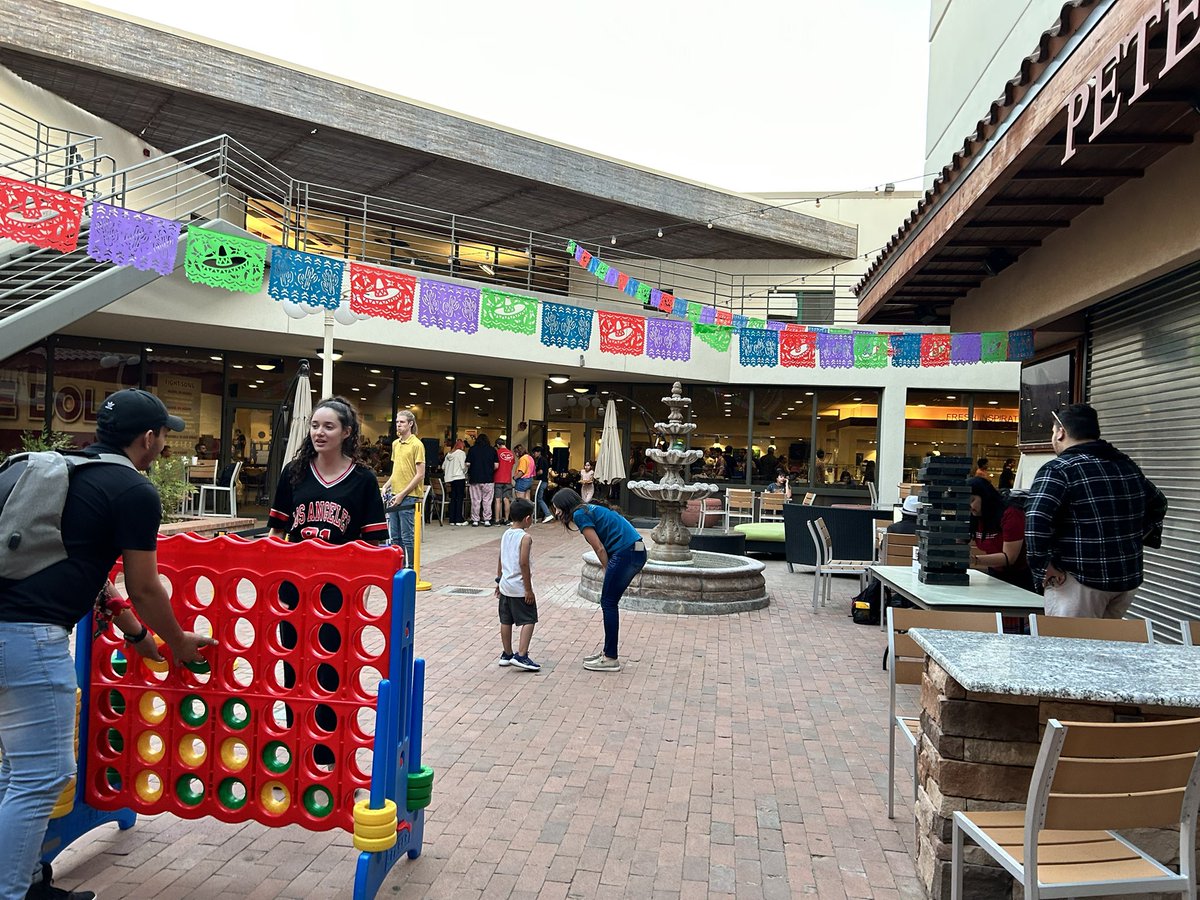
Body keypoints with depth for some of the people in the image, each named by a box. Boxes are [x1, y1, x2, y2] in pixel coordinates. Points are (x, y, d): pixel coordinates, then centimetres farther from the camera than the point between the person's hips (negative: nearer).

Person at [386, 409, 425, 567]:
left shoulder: (417, 444, -10)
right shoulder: (395, 444, 14)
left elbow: (420, 474, -13)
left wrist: (402, 494, -14)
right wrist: (386, 486, 8)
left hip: (408, 497, -7)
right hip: (395, 495, 7)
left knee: (407, 536, -2)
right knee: (394, 536, 11)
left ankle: (409, 568, 8)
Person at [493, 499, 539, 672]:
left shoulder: (506, 534, 6)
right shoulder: (525, 537, -16)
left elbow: (500, 559, 12)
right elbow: (523, 563, -21)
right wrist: (529, 589, -17)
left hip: (505, 586, 8)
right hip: (520, 589, -8)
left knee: (506, 621, 14)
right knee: (528, 620, -1)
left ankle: (506, 654, 24)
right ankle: (521, 656, -8)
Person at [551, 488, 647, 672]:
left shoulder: (579, 514, -6)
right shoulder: (590, 510, 22)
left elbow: (600, 548, -9)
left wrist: (608, 572, 2)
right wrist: (610, 573, 12)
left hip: (625, 553, -9)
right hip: (637, 552, 9)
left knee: (608, 603, 0)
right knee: (608, 602, 16)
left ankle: (611, 659, 5)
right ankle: (608, 652, 25)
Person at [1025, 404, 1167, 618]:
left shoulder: (1058, 469, -14)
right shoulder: (1127, 465, 11)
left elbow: (1036, 520, -28)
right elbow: (1158, 503, 27)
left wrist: (1044, 566, -18)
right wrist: (1138, 540, 23)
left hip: (1080, 581, -7)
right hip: (1128, 578, 8)